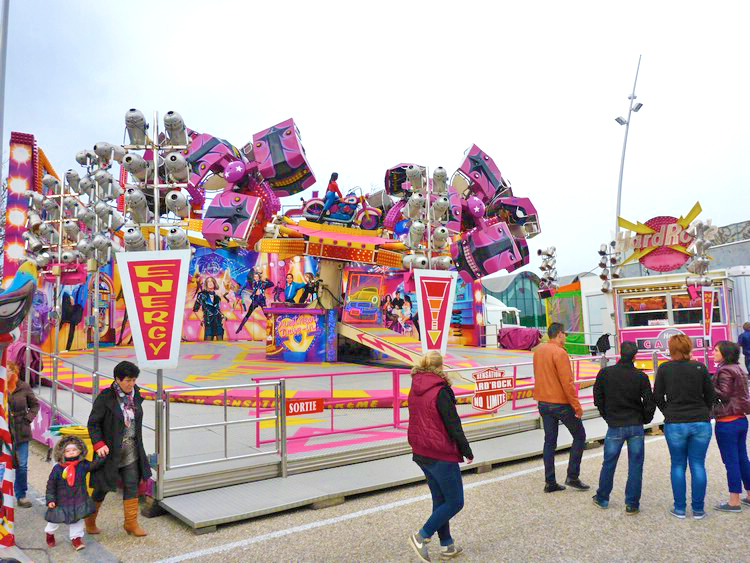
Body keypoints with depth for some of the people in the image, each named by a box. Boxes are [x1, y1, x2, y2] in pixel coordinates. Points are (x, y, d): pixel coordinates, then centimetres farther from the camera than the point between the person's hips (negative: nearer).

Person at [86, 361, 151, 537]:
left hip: (131, 451, 5)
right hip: (110, 451, -5)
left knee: (132, 486, 5)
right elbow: (93, 423, -12)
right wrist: (98, 444, -22)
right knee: (102, 487, 8)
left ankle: (131, 523, 16)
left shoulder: (135, 394, 2)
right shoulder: (105, 397, -16)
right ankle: (90, 520, 32)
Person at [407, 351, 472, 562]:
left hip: (421, 454, 8)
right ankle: (421, 536, 1)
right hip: (441, 455, -8)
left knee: (440, 500, 19)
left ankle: (447, 545, 27)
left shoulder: (414, 391, 4)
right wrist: (467, 452, -4)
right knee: (455, 502, 6)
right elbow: (453, 426, -16)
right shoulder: (440, 392, -19)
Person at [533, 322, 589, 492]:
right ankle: (572, 477, 9)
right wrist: (577, 406, -14)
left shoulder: (538, 351, 8)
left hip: (543, 403, 7)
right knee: (579, 436, 10)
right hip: (561, 403, -7)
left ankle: (550, 482, 13)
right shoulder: (559, 353, -17)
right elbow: (567, 383, -19)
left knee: (549, 441, 11)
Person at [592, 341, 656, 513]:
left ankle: (602, 498, 27)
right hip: (636, 427, 0)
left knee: (608, 463, 14)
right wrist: (644, 420, 12)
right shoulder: (641, 376, -9)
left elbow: (598, 399, 1)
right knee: (635, 465, 9)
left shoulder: (605, 373, -7)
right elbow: (650, 403, -6)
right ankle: (632, 504, 13)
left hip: (614, 427, 1)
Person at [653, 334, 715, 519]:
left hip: (674, 424, -1)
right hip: (701, 423, 1)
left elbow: (658, 397, -1)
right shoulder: (699, 368, -4)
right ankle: (698, 510, 15)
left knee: (678, 465, 11)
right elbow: (709, 395, 5)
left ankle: (680, 509, 16)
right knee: (698, 465, 9)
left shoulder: (664, 369, -6)